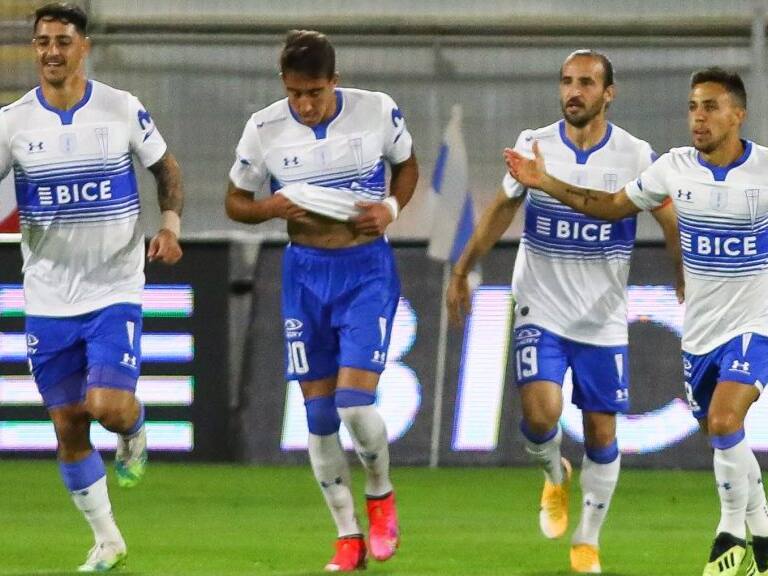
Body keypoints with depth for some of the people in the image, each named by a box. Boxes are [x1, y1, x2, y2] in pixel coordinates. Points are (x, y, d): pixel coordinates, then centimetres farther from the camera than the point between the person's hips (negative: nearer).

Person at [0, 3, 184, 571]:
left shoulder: (123, 110, -4)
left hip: (115, 292, -2)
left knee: (109, 407, -19)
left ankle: (134, 431, 19)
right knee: (69, 427, 4)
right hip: (47, 300, 2)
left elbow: (166, 165, 9)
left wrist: (170, 224, -7)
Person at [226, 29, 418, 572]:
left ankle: (381, 495, 16)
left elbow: (407, 165, 11)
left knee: (355, 402, -14)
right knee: (319, 412, 2)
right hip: (305, 273, 2)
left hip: (367, 269, -2)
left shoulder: (377, 111, -8)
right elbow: (236, 201, 7)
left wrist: (390, 208, -8)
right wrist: (272, 208, -14)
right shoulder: (264, 129, -5)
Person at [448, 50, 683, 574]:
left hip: (604, 320, 0)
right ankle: (555, 476, 15)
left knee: (602, 433, 3)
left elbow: (673, 223, 0)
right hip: (541, 312, 0)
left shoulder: (636, 157, -6)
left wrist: (690, 282, -11)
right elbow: (502, 210, 13)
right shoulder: (534, 147, -2)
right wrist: (462, 271, 15)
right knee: (541, 413, -19)